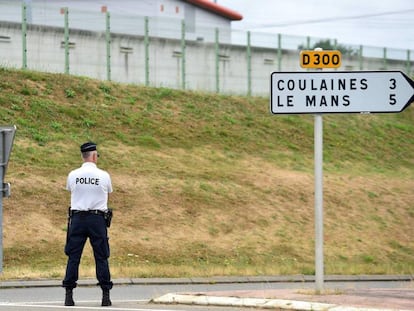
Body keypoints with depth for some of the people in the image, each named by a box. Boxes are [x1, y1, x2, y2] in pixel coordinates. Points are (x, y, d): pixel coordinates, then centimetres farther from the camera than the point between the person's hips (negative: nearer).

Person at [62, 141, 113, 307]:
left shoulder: (73, 175, -1)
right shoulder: (104, 176, -4)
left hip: (77, 218, 1)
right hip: (98, 218, -1)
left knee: (73, 257, 4)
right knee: (101, 257, 5)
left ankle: (69, 294, 0)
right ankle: (105, 295, 5)